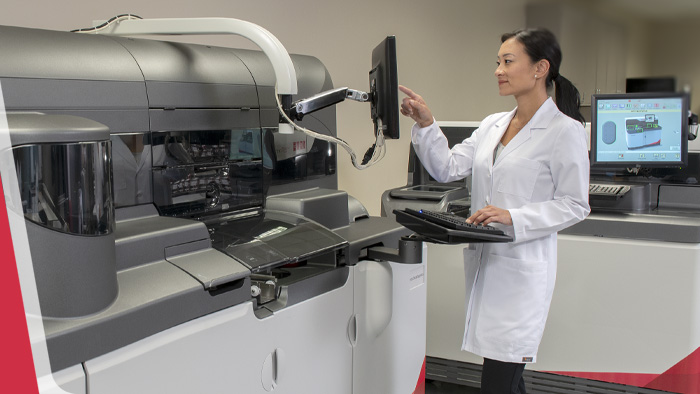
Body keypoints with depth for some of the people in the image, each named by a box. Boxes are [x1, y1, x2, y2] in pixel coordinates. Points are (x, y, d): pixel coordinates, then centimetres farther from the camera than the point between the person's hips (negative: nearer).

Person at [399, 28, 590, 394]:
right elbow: (448, 168, 8)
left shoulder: (565, 131, -7)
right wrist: (425, 124, -5)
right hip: (483, 260, 7)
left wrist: (513, 217, -20)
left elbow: (574, 205, -8)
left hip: (521, 267, -6)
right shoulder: (492, 124, 12)